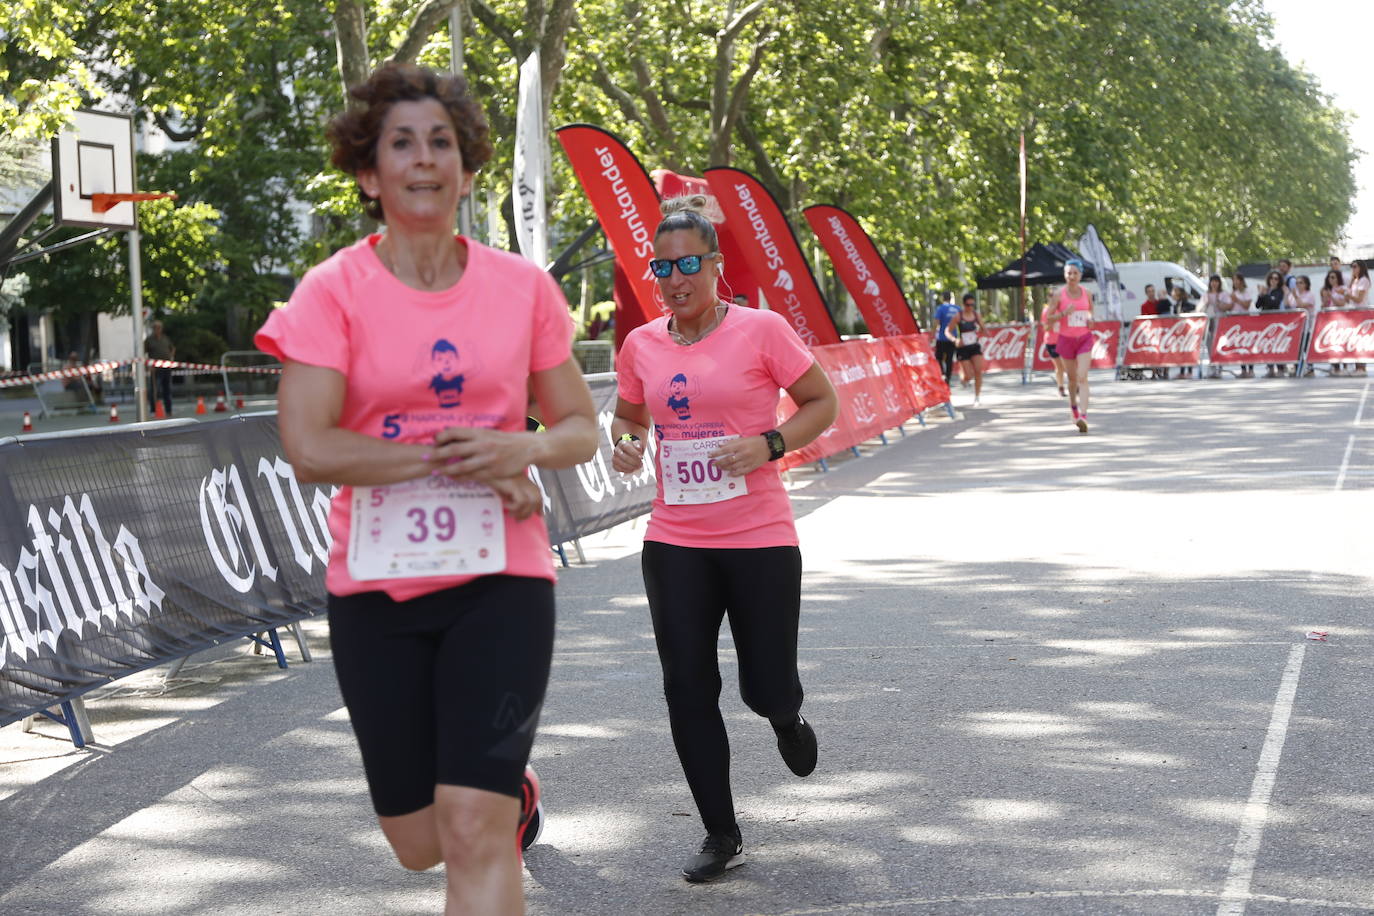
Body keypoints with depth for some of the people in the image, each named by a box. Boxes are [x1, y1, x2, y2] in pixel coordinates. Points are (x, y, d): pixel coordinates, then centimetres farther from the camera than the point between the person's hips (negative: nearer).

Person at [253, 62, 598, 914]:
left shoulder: (523, 287, 1)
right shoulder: (333, 292, -6)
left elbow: (581, 428, 7)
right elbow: (308, 448, -16)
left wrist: (525, 449, -15)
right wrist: (458, 458, -16)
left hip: (500, 578, 0)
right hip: (376, 587, 0)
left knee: (473, 830, -13)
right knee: (420, 844, 13)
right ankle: (512, 789, 46)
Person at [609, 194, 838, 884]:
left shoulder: (760, 330, -7)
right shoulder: (641, 346, 4)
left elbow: (822, 402, 0)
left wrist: (769, 444, -16)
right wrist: (625, 442, -2)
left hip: (759, 538, -3)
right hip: (674, 542, 3)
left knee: (766, 690, 1)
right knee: (687, 690, 1)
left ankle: (786, 716, 41)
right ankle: (721, 835, 16)